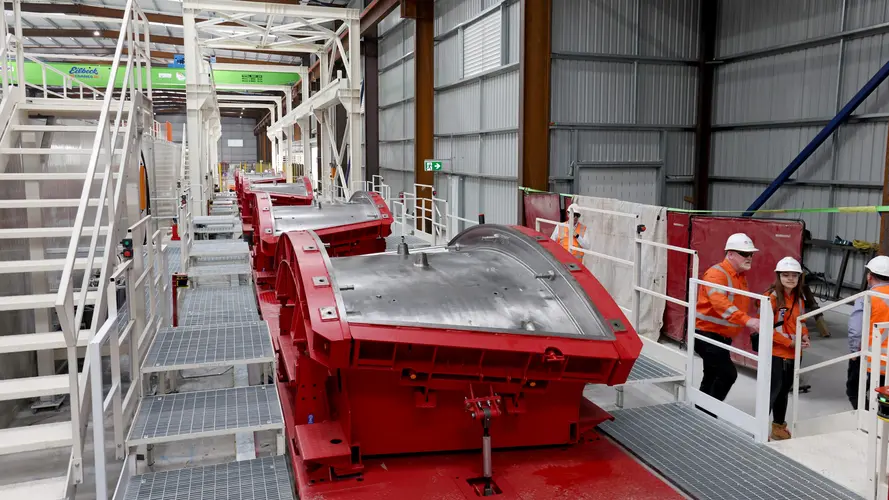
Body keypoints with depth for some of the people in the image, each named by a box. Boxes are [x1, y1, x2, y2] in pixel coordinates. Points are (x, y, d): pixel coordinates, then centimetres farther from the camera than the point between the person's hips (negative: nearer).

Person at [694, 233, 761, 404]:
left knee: (712, 377, 19)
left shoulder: (740, 276, 12)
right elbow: (720, 302, -37)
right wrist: (746, 320, -48)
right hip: (707, 335, -10)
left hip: (722, 337, 10)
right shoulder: (716, 274, -20)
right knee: (728, 374, -17)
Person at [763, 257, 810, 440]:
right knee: (774, 388, -6)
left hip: (793, 353, 8)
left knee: (785, 388, 18)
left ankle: (779, 425, 33)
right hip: (774, 352, -8)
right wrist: (788, 341, -19)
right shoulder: (772, 297, -17)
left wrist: (804, 336, -1)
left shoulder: (800, 298, 8)